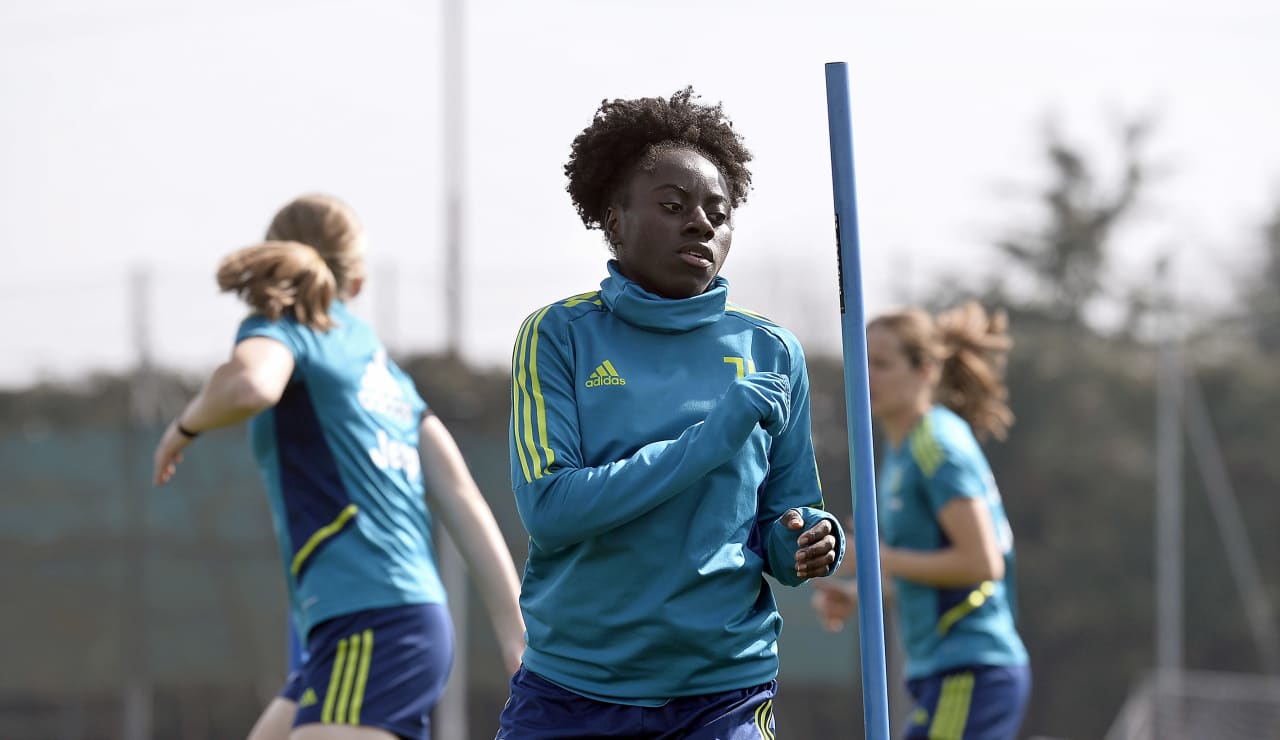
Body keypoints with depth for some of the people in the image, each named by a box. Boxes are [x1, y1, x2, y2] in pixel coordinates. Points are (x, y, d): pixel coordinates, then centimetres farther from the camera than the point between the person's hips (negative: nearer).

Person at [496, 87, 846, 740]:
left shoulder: (770, 353, 6)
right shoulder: (559, 336, -1)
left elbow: (781, 524, 11)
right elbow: (548, 508, -13)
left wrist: (805, 545, -13)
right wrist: (711, 441, -18)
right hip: (570, 684, -1)